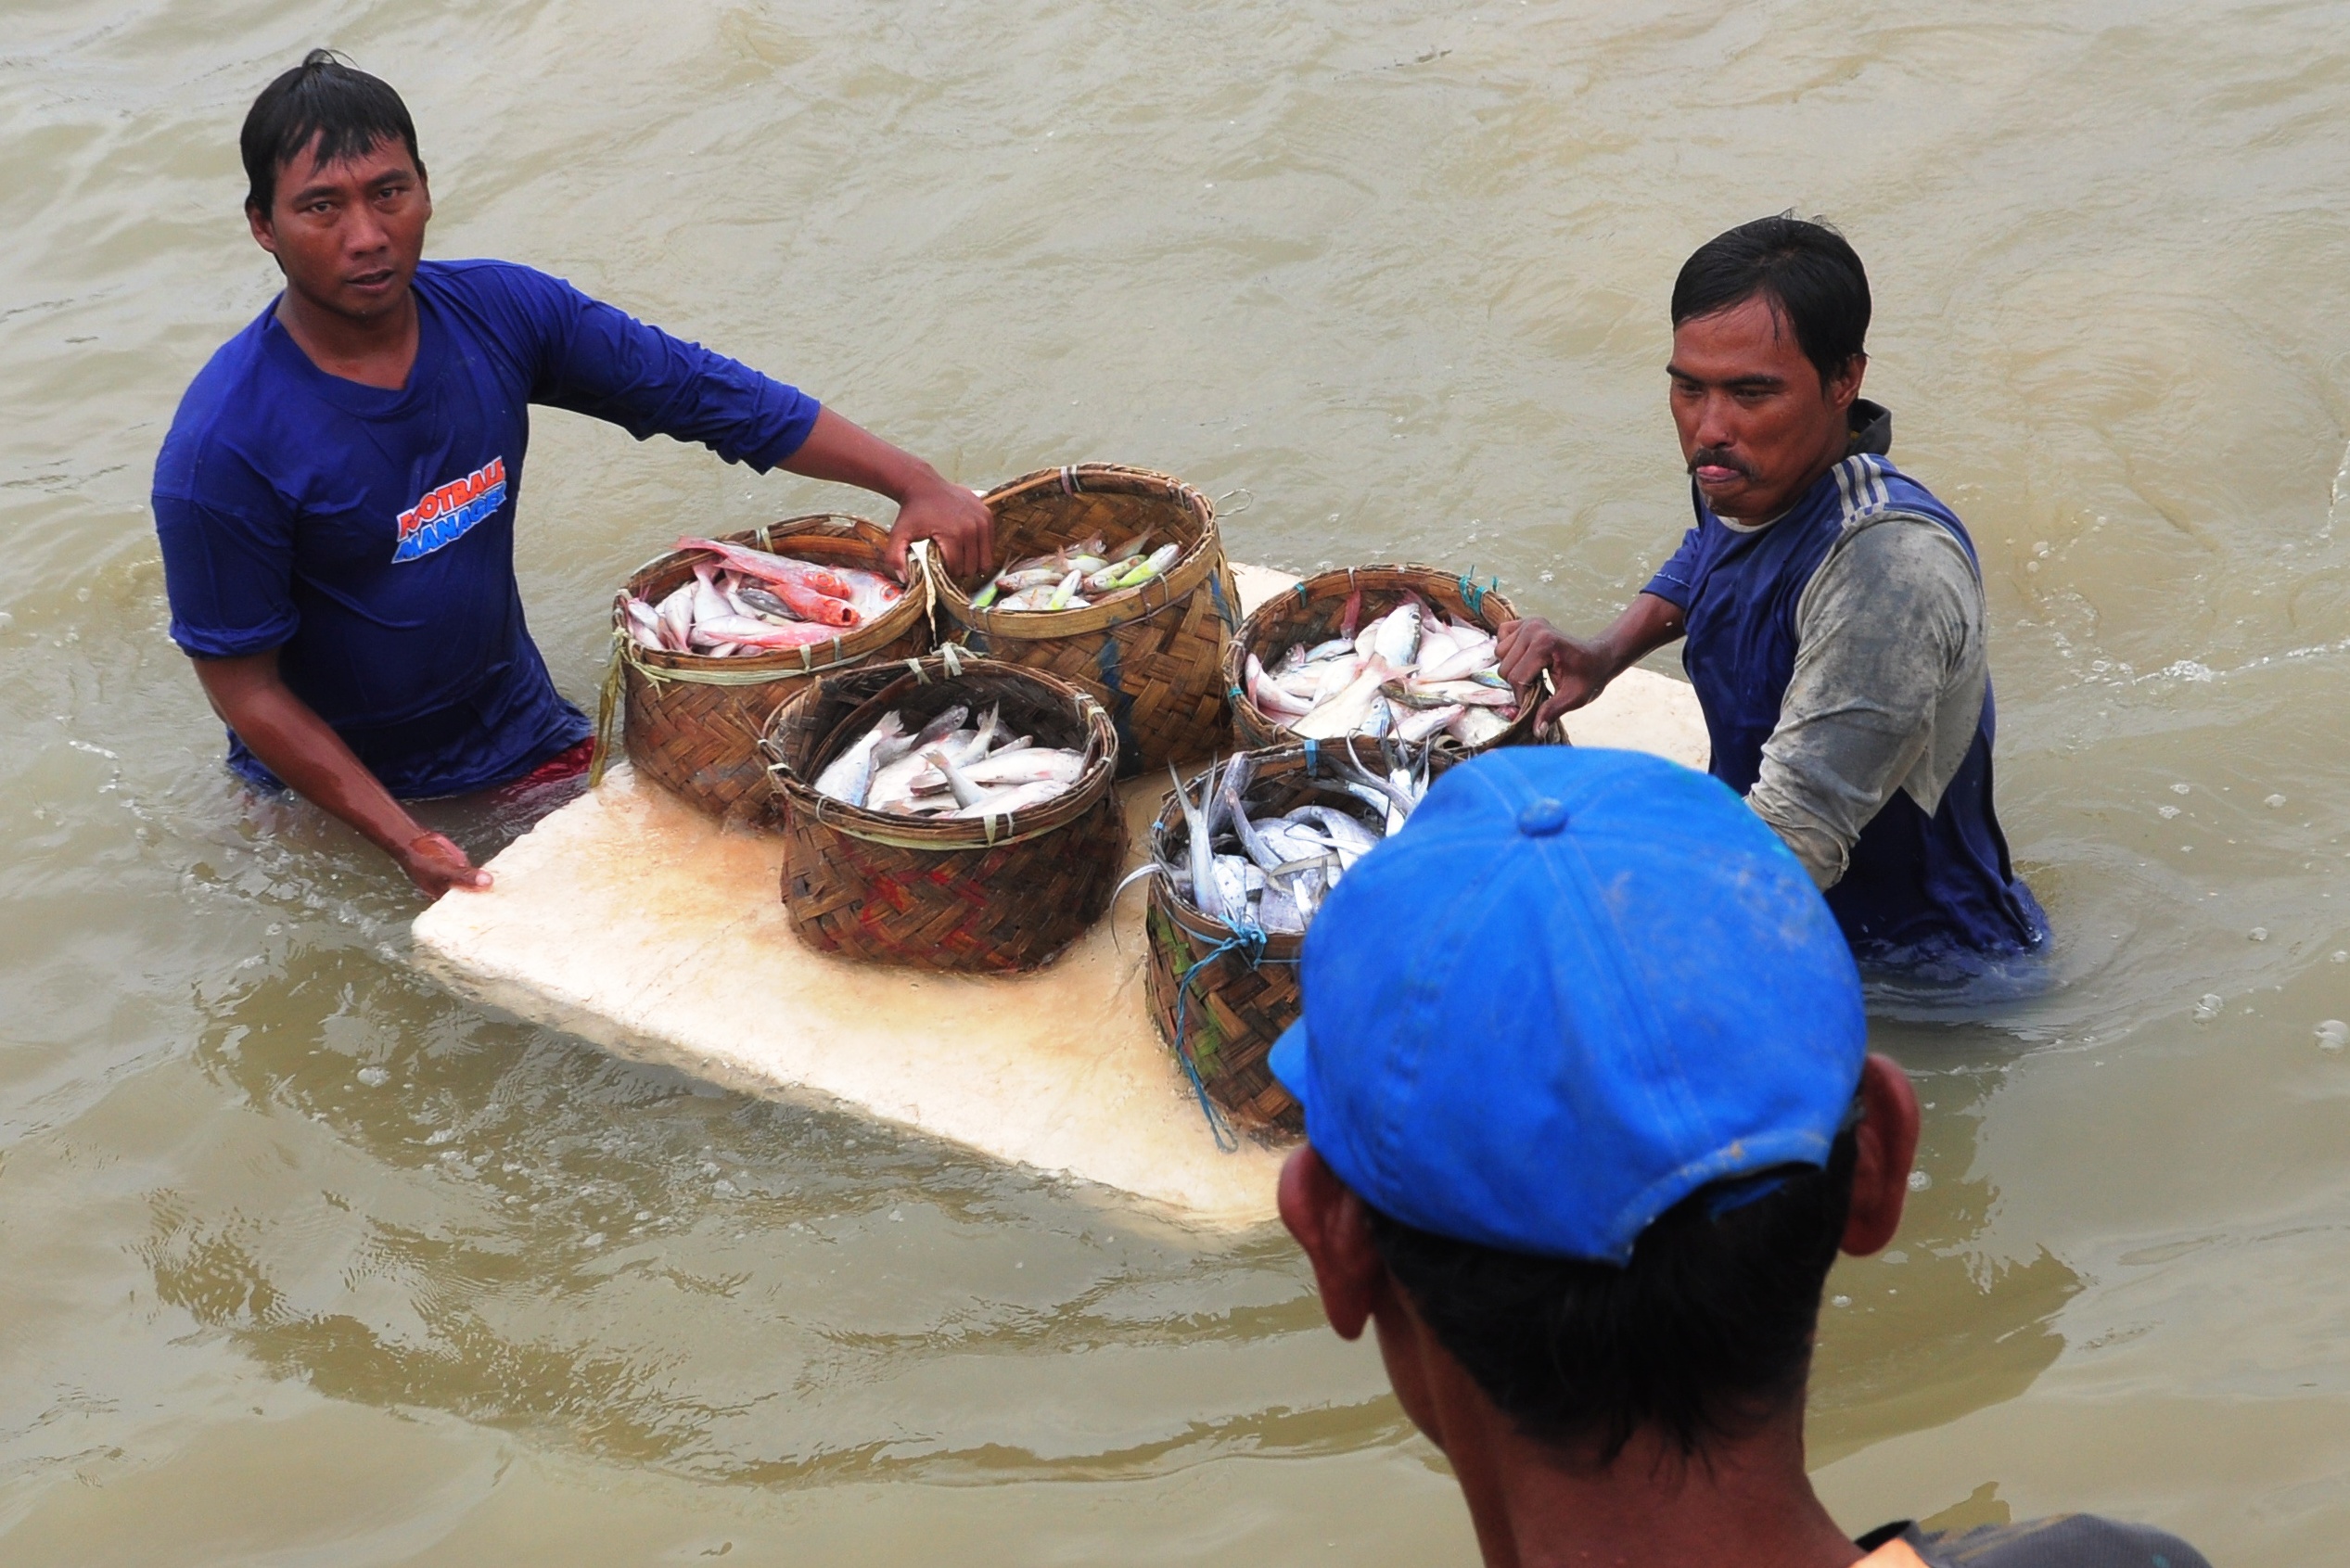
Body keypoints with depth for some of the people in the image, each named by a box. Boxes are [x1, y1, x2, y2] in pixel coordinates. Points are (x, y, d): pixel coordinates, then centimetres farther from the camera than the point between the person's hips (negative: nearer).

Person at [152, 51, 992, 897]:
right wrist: (405, 842, -25)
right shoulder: (224, 447, -26)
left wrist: (915, 483, -15)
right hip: (335, 783, -2)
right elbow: (245, 687, -19)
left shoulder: (500, 311, -13)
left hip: (520, 732, 3)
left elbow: (702, 390, -7)